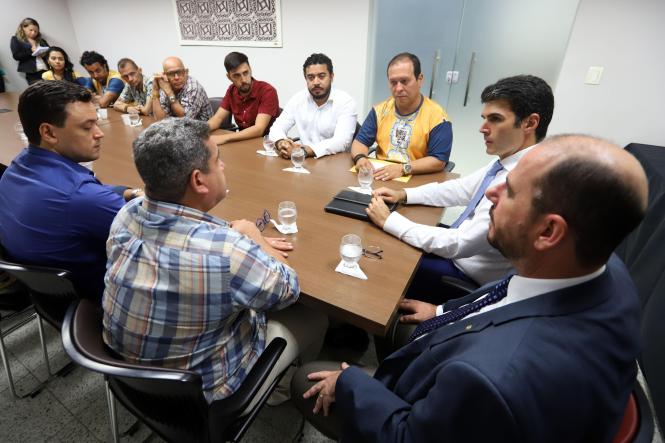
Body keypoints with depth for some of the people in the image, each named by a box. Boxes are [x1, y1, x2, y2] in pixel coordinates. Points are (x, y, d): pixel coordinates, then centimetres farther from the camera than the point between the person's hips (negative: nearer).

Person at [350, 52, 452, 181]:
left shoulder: (437, 116, -7)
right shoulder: (380, 110, 6)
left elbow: (438, 161, -12)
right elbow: (360, 142, 6)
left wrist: (403, 169, -25)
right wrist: (360, 158, -17)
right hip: (380, 178, 4)